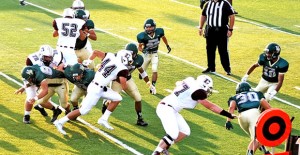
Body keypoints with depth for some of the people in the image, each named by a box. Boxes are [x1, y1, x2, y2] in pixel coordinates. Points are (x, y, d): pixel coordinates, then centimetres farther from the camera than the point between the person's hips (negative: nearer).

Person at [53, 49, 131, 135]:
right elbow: (124, 87, -16)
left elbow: (96, 52, 12)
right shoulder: (122, 69, -16)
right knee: (83, 110, -1)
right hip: (96, 89, -9)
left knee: (117, 98, 14)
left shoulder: (110, 56, 3)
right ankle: (60, 122, 5)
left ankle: (104, 119, 18)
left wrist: (89, 61, 26)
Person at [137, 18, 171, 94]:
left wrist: (167, 46, 18)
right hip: (146, 54, -1)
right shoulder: (142, 36, -25)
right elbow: (140, 47, -13)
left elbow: (163, 37, 6)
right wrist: (142, 49, -36)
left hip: (154, 54, 1)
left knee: (154, 71, -13)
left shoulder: (159, 32, -18)